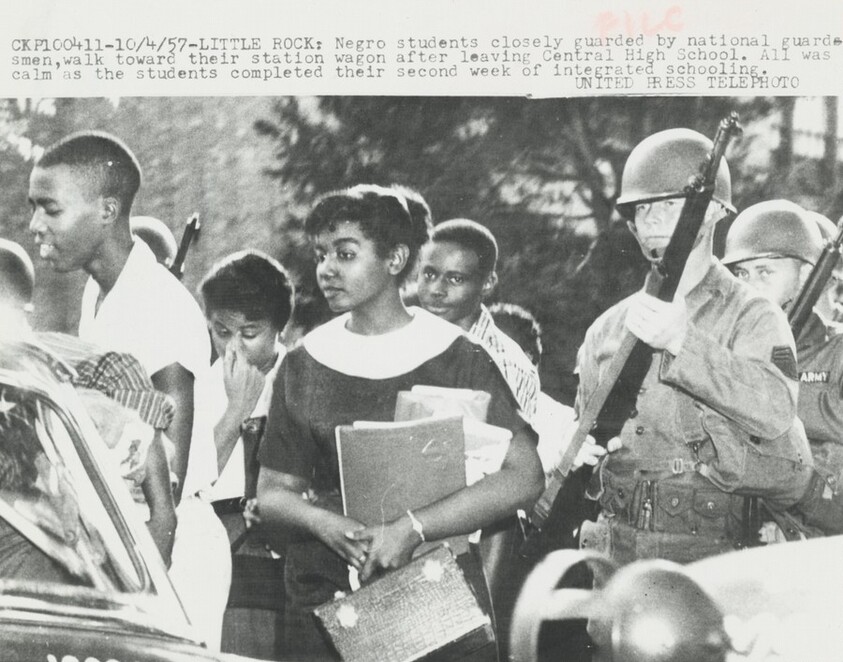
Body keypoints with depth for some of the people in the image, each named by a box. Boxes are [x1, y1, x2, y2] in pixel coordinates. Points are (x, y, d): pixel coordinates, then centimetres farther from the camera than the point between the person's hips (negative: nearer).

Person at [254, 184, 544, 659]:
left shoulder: (455, 357, -5)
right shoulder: (305, 364, 5)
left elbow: (525, 477, -13)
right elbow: (272, 492, 6)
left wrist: (412, 529, -21)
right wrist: (323, 523, -15)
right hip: (322, 603, 3)